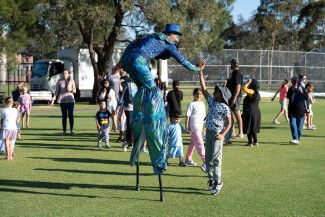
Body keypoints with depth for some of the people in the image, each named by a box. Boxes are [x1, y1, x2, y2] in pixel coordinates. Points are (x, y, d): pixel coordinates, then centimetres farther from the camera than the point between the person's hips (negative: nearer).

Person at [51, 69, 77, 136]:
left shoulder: (72, 81, 4)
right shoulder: (59, 82, 3)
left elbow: (75, 91, 8)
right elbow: (56, 91, 2)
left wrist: (71, 89, -14)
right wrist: (53, 99, -8)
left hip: (70, 100, 0)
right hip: (62, 100, 0)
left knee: (71, 115, -6)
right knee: (64, 116, 3)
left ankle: (72, 130, -2)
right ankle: (64, 131, 7)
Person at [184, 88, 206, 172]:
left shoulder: (202, 104, 13)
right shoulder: (192, 104, -7)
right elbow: (188, 116, -8)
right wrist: (186, 128, -11)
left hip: (200, 127, 8)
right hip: (194, 128, -8)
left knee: (193, 143, 17)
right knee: (200, 144, -12)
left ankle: (188, 159, 28)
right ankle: (205, 161, -15)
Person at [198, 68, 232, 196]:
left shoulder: (224, 107, -10)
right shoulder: (211, 101, 9)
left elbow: (229, 124, -9)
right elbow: (204, 89, 8)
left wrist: (223, 134, -22)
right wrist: (200, 73, 2)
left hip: (217, 134, -7)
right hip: (208, 132, 7)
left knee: (215, 158, -7)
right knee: (208, 158, 11)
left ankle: (217, 182, -2)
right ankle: (211, 179, 22)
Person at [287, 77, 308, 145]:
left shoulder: (302, 88, 2)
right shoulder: (290, 89, 6)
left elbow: (306, 97, 0)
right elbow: (288, 96, -8)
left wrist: (301, 92, -15)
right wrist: (292, 90, -17)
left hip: (300, 110, -1)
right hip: (292, 110, 1)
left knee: (299, 126, 4)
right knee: (293, 125, -10)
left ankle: (298, 139, 14)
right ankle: (295, 138, -13)